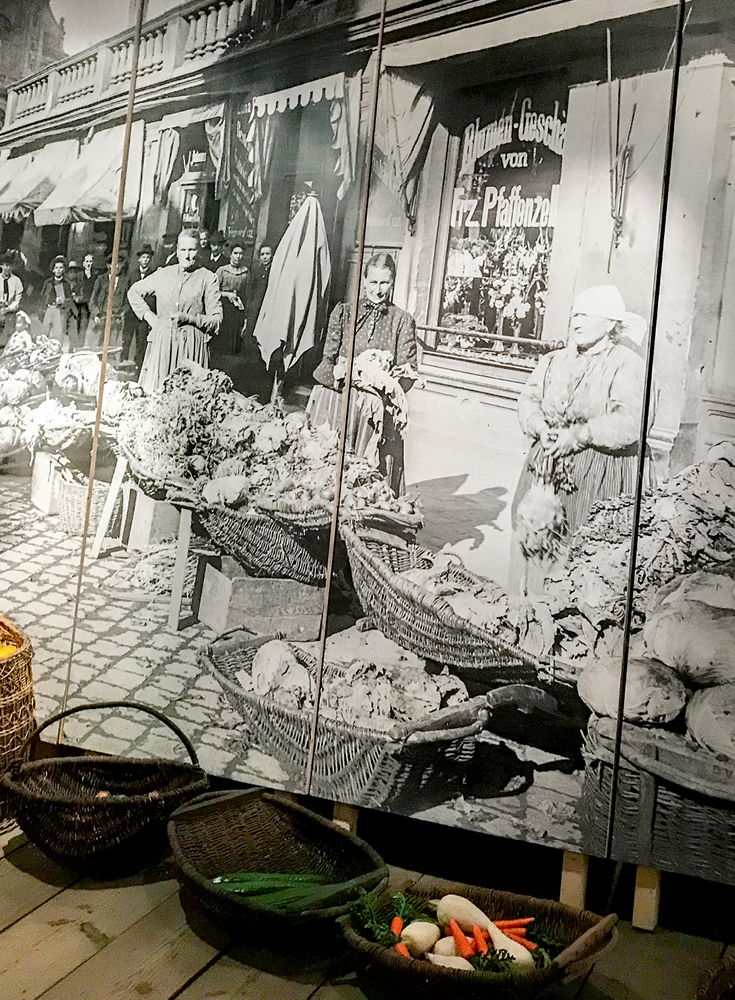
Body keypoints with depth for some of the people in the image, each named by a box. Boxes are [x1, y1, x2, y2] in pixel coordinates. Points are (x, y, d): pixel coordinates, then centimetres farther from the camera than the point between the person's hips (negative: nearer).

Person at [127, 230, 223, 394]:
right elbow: (133, 292, 22)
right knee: (154, 392, 2)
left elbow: (216, 319, -3)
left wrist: (189, 318, -14)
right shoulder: (163, 274, 10)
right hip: (162, 341, 3)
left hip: (192, 344, -3)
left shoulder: (207, 278, 1)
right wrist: (149, 316, 10)